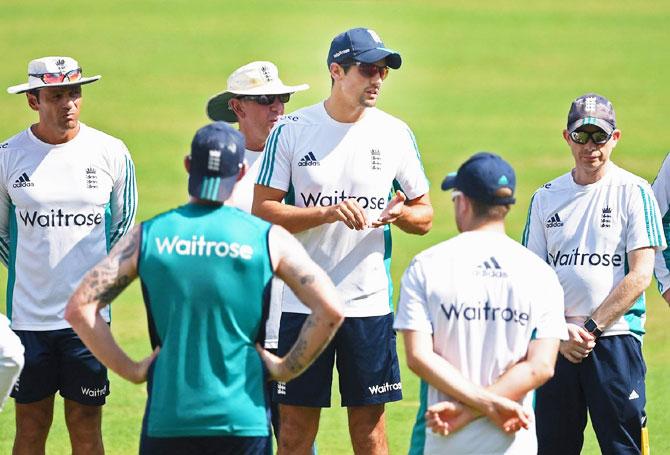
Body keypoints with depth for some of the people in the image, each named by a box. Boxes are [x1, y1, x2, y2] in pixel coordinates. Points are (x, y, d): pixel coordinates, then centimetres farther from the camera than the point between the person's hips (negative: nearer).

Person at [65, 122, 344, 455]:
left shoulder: (148, 235, 4)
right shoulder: (269, 239, 1)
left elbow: (79, 309, 0)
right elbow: (330, 310, -8)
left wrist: (130, 370, 6)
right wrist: (286, 369, 3)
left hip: (165, 424, 1)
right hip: (243, 422, -1)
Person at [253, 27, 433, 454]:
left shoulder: (395, 134, 4)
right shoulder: (292, 131, -2)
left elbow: (424, 214, 12)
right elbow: (262, 211, -6)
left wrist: (401, 214, -12)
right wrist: (330, 213, -19)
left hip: (370, 303, 2)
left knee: (369, 420, 3)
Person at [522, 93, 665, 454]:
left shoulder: (634, 192, 0)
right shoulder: (546, 197, 12)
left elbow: (640, 276, -6)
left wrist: (590, 328, -10)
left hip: (616, 337, -4)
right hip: (557, 342, 4)